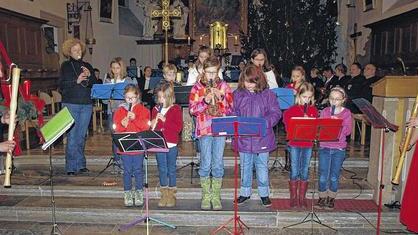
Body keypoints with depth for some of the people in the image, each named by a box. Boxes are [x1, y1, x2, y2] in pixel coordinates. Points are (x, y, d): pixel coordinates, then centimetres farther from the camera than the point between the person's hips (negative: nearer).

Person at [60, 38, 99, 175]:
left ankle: (80, 165, 16)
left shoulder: (87, 66, 15)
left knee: (82, 136, 8)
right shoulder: (65, 66, 5)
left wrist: (90, 75, -8)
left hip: (86, 104, 3)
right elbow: (62, 85, -4)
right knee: (72, 136, -6)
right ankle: (71, 167, 1)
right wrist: (76, 81, -16)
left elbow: (96, 84, 9)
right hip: (71, 104, -3)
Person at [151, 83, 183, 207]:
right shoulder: (155, 109, 9)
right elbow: (152, 126, 15)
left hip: (171, 144, -3)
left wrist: (165, 120, -18)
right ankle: (164, 195, 21)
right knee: (162, 169, 10)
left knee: (171, 169, 5)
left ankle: (171, 195, 18)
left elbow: (179, 127, -12)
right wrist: (152, 125, -8)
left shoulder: (176, 109, -4)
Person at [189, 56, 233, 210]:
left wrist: (221, 97, -9)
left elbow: (231, 108, 5)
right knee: (206, 164, 1)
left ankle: (216, 196, 17)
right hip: (204, 129, -1)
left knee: (218, 164, 5)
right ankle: (206, 196, 17)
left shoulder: (224, 86, 9)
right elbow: (192, 109, -1)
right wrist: (205, 101, -14)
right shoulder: (197, 87, 5)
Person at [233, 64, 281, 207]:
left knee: (262, 167, 12)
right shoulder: (238, 94, 2)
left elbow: (276, 113, -6)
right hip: (243, 138, 2)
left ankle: (264, 193, 28)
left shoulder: (268, 94, -4)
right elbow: (234, 113, 6)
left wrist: (264, 123, -21)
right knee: (245, 166, 15)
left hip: (262, 138, -1)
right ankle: (245, 192, 31)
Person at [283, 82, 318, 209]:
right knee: (294, 172, 4)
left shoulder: (314, 110, 4)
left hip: (308, 145, 3)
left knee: (304, 172, 9)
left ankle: (302, 197, 21)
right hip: (294, 144, -2)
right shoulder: (292, 110, -5)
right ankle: (294, 197, 17)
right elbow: (288, 127, -9)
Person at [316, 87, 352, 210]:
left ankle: (331, 199, 22)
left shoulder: (346, 113, 0)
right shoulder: (325, 111, 5)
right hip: (324, 147, 1)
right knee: (323, 175, 3)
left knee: (334, 176, 7)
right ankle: (322, 198, 18)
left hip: (339, 149, -1)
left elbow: (348, 131, -9)